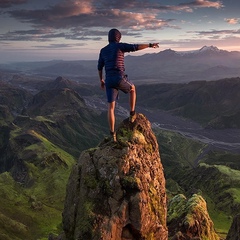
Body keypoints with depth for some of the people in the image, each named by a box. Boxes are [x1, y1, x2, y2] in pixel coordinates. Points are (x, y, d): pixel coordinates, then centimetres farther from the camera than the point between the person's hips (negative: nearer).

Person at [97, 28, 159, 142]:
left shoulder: (103, 50, 18)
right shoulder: (120, 46, 2)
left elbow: (99, 67, 23)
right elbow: (136, 47, -8)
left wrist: (101, 80, 35)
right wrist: (150, 45, 2)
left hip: (109, 81, 4)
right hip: (120, 79, -4)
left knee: (111, 107, 6)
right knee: (132, 89, 30)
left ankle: (112, 133, 3)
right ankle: (132, 114, 28)